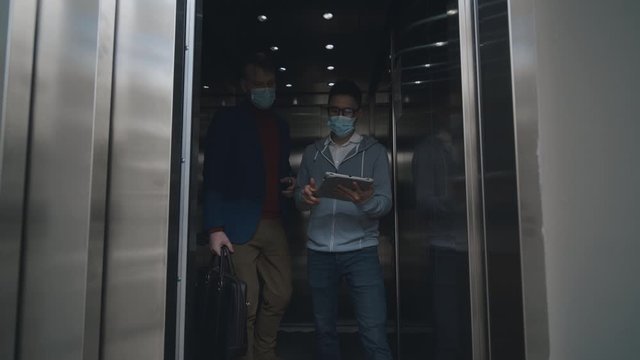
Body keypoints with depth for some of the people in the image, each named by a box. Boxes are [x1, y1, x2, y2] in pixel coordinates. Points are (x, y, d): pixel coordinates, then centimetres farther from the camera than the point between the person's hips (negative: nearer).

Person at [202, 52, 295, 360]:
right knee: (245, 305, 1)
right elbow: (213, 176, -7)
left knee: (280, 296, 8)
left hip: (274, 224, 6)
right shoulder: (227, 119, 0)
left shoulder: (281, 126, 17)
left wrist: (291, 183, 2)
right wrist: (215, 228, -16)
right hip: (238, 225, -5)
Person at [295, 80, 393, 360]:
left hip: (360, 251, -3)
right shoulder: (312, 152, 12)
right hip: (319, 252, 3)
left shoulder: (374, 151, 3)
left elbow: (386, 202, -4)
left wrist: (365, 201, -26)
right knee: (324, 329, 14)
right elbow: (298, 200, 11)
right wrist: (305, 197, -13)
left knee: (374, 334, -5)